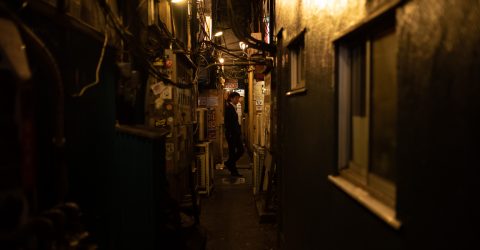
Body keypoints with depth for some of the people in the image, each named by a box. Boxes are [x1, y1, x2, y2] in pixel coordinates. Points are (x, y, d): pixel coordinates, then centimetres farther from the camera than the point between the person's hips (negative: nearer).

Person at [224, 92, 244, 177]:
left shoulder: (234, 108, 14)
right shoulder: (228, 108, -13)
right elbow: (227, 123, -18)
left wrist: (239, 132, 13)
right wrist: (229, 134, -20)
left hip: (236, 134, 9)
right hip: (231, 134, -9)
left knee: (241, 150, 10)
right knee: (232, 152, 0)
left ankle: (229, 163, 26)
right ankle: (233, 171, 10)